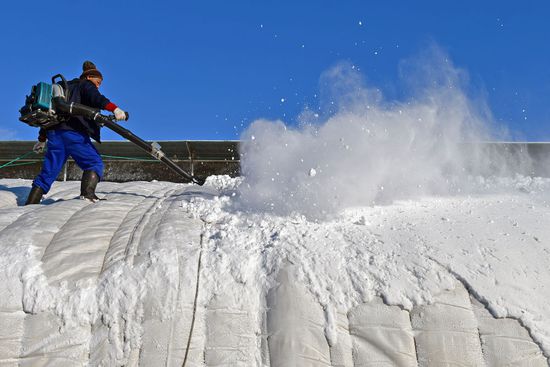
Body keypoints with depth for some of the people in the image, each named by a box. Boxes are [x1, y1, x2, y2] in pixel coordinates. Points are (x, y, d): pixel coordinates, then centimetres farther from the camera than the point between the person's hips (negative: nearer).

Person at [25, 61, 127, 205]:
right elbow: (96, 98, -15)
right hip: (74, 132, -7)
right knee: (95, 163, -3)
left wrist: (42, 139, 36)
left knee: (48, 171, 9)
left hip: (54, 133, 7)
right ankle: (87, 193, -25)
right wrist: (114, 108, -31)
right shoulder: (86, 85, 11)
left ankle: (30, 204, 6)